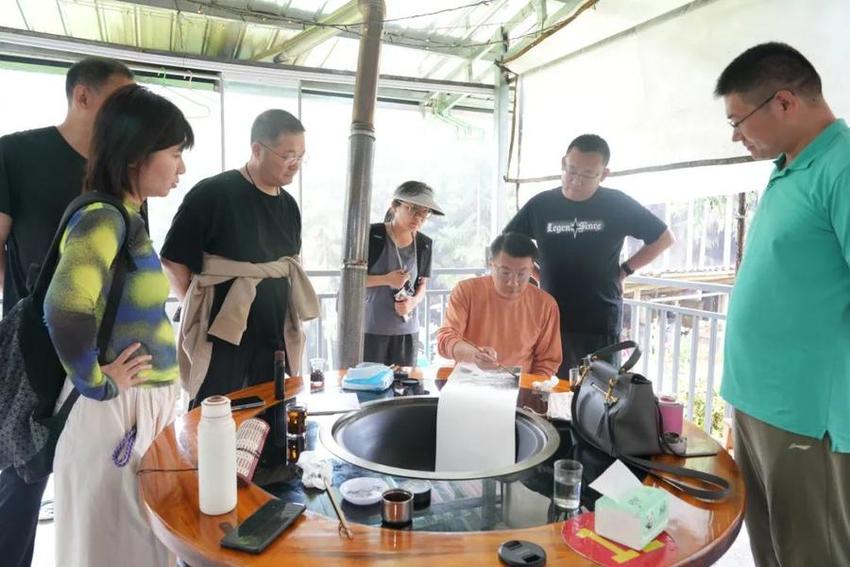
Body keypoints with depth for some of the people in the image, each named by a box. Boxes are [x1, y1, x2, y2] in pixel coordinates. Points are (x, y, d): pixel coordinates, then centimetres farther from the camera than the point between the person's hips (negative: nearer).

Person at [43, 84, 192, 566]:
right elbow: (65, 310, -35)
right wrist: (98, 384, -20)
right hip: (119, 413, -8)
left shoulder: (128, 220, 9)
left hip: (148, 408, 8)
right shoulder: (102, 220, -19)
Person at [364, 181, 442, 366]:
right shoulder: (372, 235, -8)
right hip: (371, 328, -3)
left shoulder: (423, 244, 5)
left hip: (407, 330, 4)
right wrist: (386, 280, -17)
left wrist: (412, 302, -7)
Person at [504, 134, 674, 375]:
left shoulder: (618, 205, -3)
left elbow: (664, 238, 8)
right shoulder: (540, 205, 1)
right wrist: (535, 272, 1)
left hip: (601, 324, -2)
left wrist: (624, 270, 1)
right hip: (550, 322, 2)